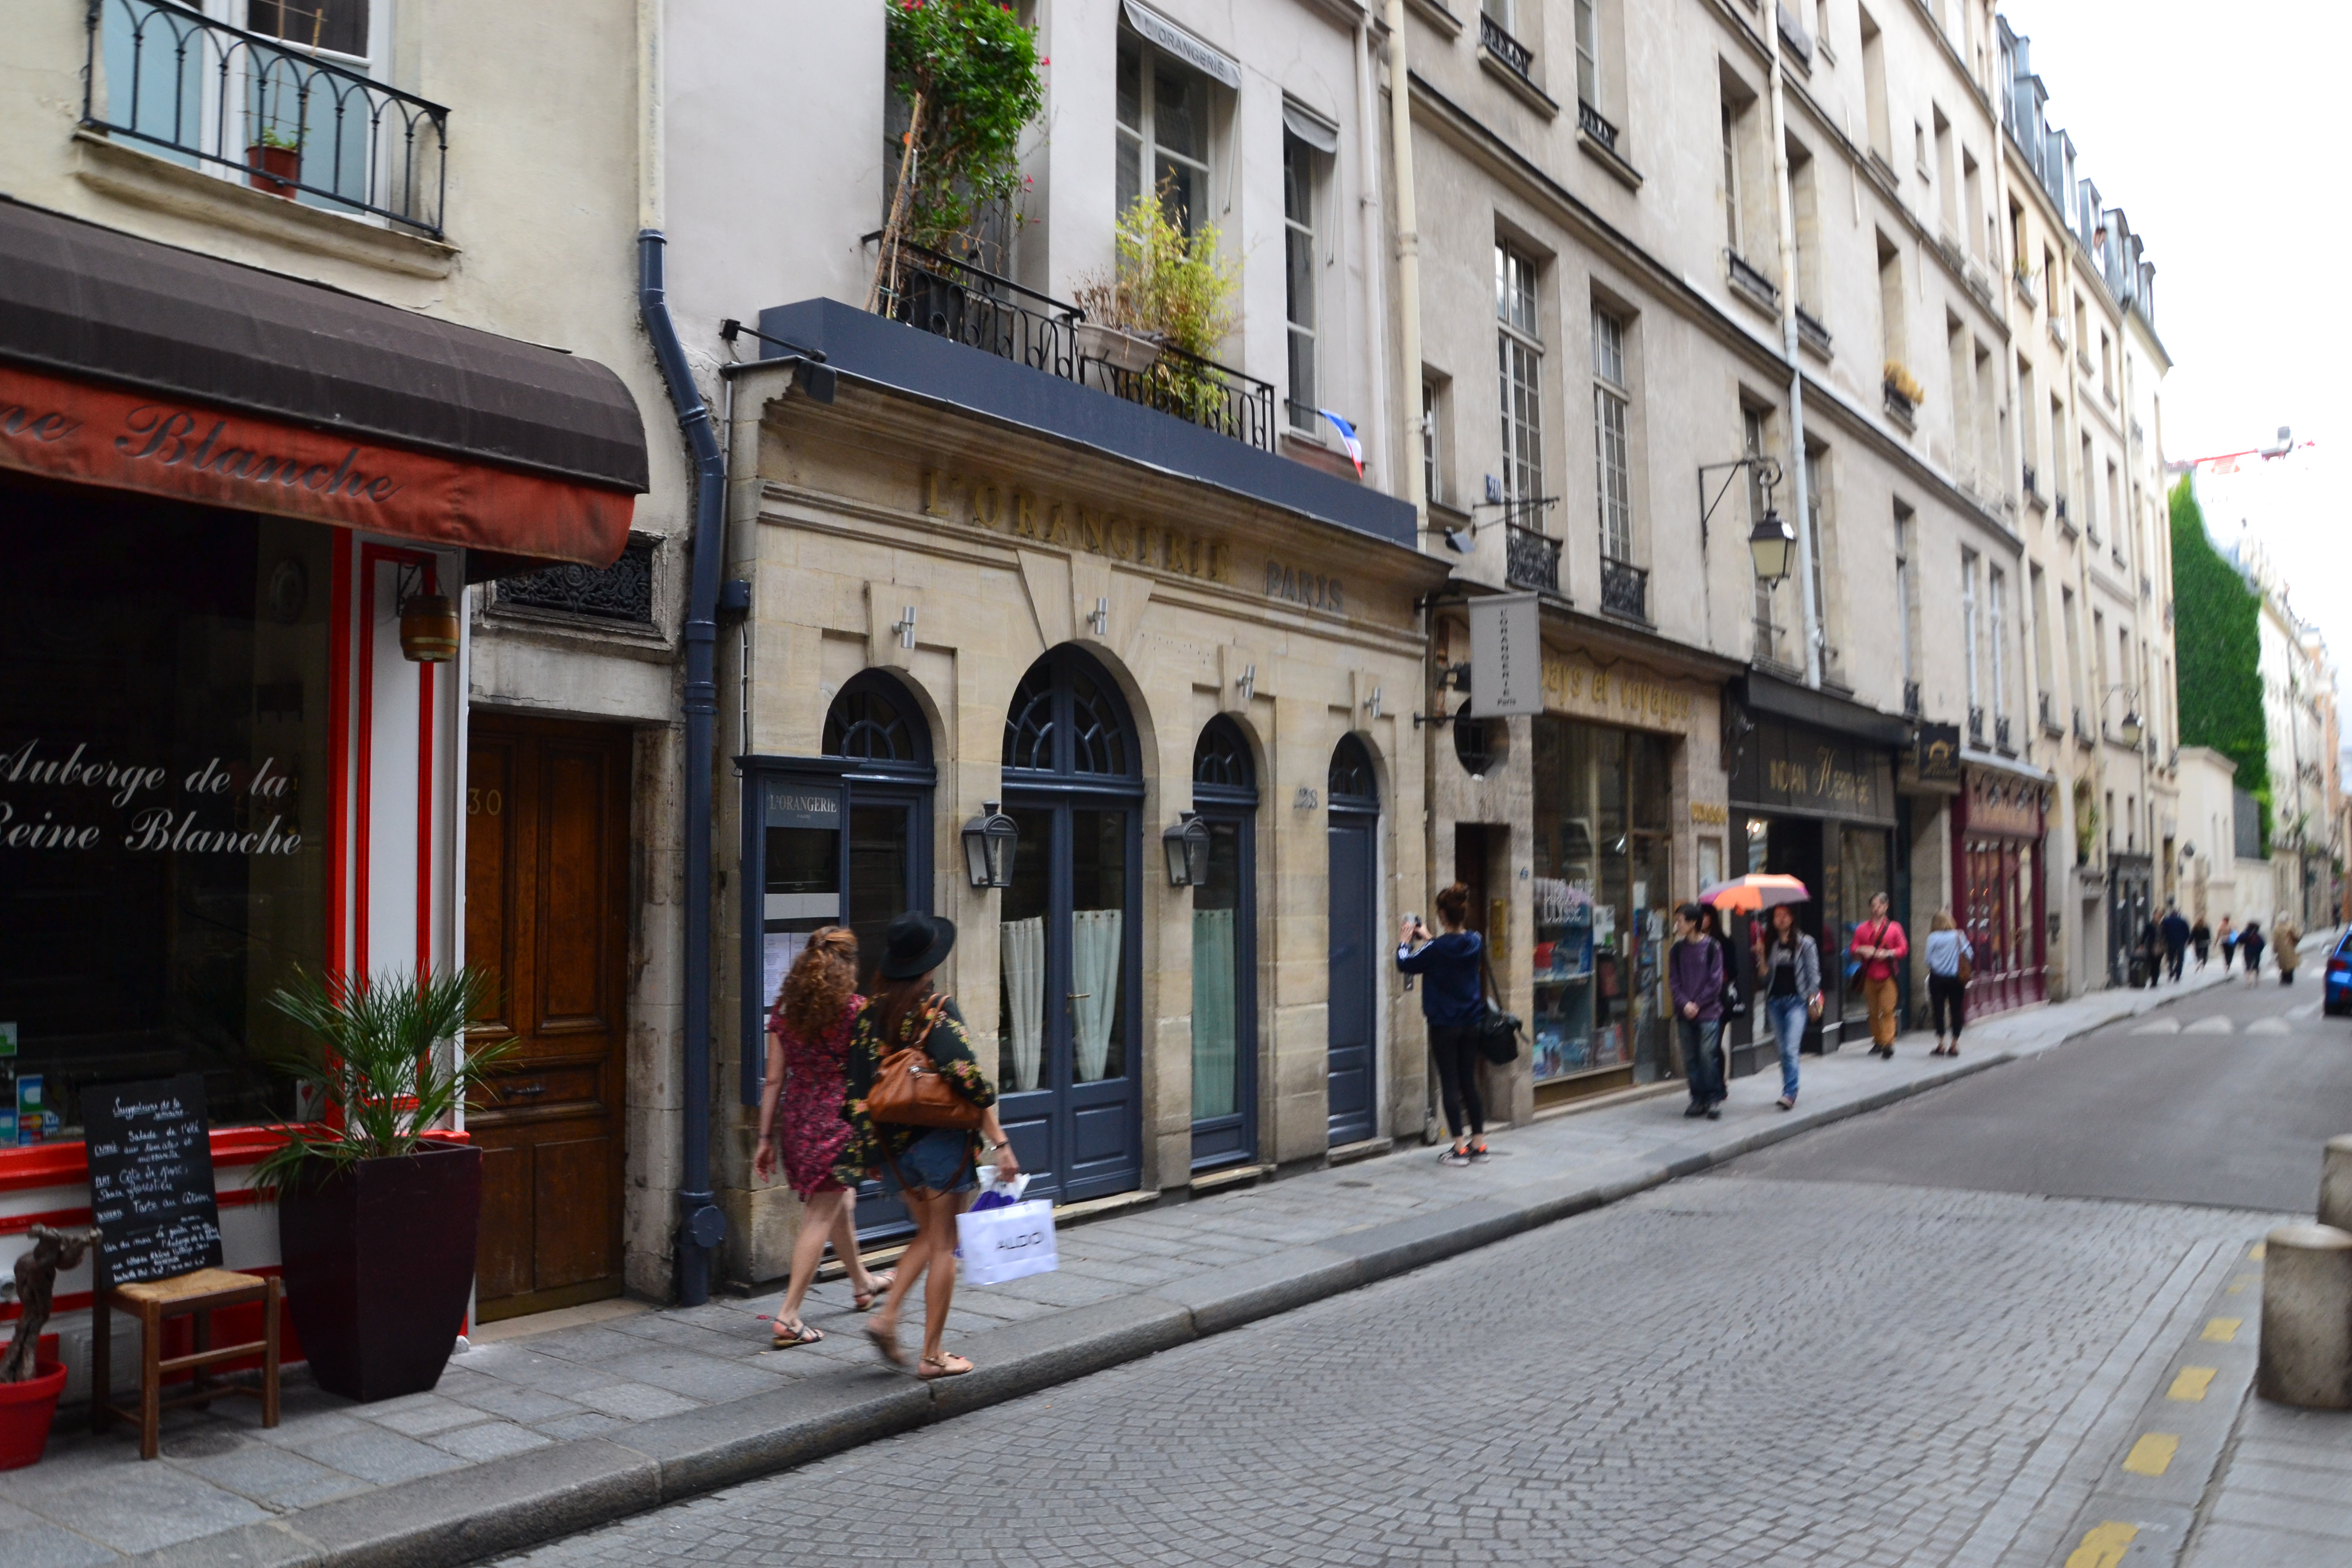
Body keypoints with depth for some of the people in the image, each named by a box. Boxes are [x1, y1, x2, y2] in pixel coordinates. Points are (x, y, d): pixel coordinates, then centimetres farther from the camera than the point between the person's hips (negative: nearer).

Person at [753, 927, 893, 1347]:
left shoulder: (785, 1008, 3)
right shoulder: (856, 1010, -10)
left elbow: (774, 1080, 4)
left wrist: (765, 1139, 9)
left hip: (795, 1119, 6)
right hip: (839, 1119, -6)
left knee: (839, 1200, 24)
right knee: (820, 1217, 0)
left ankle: (862, 1283, 43)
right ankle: (789, 1315, -3)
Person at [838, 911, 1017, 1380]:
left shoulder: (869, 1011, 3)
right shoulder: (938, 1010, -14)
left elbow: (854, 1085, 6)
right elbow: (969, 1080, -20)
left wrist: (859, 1148, 14)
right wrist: (1000, 1142, -17)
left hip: (889, 1143, 6)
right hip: (939, 1139, -6)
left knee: (928, 1235, 24)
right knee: (944, 1245, 6)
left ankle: (887, 1315, 9)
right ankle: (932, 1355, 11)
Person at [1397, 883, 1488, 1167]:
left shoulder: (1437, 949, -18)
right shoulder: (1475, 943, -2)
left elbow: (1406, 964, -5)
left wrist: (1404, 942, 12)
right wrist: (1429, 938, 27)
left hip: (1444, 1025, -5)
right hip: (1471, 1023, 5)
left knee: (1450, 1084, 1)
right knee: (1469, 1083, 13)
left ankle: (1459, 1148, 3)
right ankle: (1479, 1146, 16)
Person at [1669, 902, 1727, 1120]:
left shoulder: (1711, 947, -3)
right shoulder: (1677, 949, 7)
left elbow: (1716, 981, -5)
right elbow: (1673, 981, 6)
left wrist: (1698, 1004, -8)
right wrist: (1685, 1004, -7)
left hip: (1708, 1012, -4)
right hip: (1685, 1012, 4)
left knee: (1708, 1056, -8)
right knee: (1690, 1058, 5)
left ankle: (1714, 1099, 1)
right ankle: (1698, 1099, 13)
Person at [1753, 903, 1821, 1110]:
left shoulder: (1805, 943, 1)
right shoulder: (1770, 945, 10)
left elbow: (1814, 974, 1)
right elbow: (1765, 975, 6)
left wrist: (1812, 1001, -4)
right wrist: (1761, 956, -10)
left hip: (1797, 1000, -4)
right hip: (1775, 1000, 4)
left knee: (1791, 1049, -14)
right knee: (1783, 1050, 9)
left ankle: (1789, 1094, -17)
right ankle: (1790, 1091, 18)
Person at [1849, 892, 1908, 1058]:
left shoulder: (1894, 927, 5)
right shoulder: (1862, 929, 11)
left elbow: (1904, 949, 2)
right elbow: (1853, 949, 7)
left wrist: (1888, 953, -14)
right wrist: (1862, 951, -14)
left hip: (1888, 977, -3)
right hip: (1870, 977, 3)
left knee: (1888, 1010, -10)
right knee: (1873, 1012, 8)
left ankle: (1888, 1044, -11)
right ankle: (1878, 1042, 20)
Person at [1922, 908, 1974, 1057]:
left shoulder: (1933, 937, -8)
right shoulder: (1958, 936, -4)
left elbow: (1928, 959, -4)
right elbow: (1970, 956, -5)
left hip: (1937, 979, -1)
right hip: (1956, 978, 1)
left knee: (1939, 1010, 3)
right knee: (1956, 1010, 8)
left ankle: (1942, 1045, 1)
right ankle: (1954, 1045, 9)